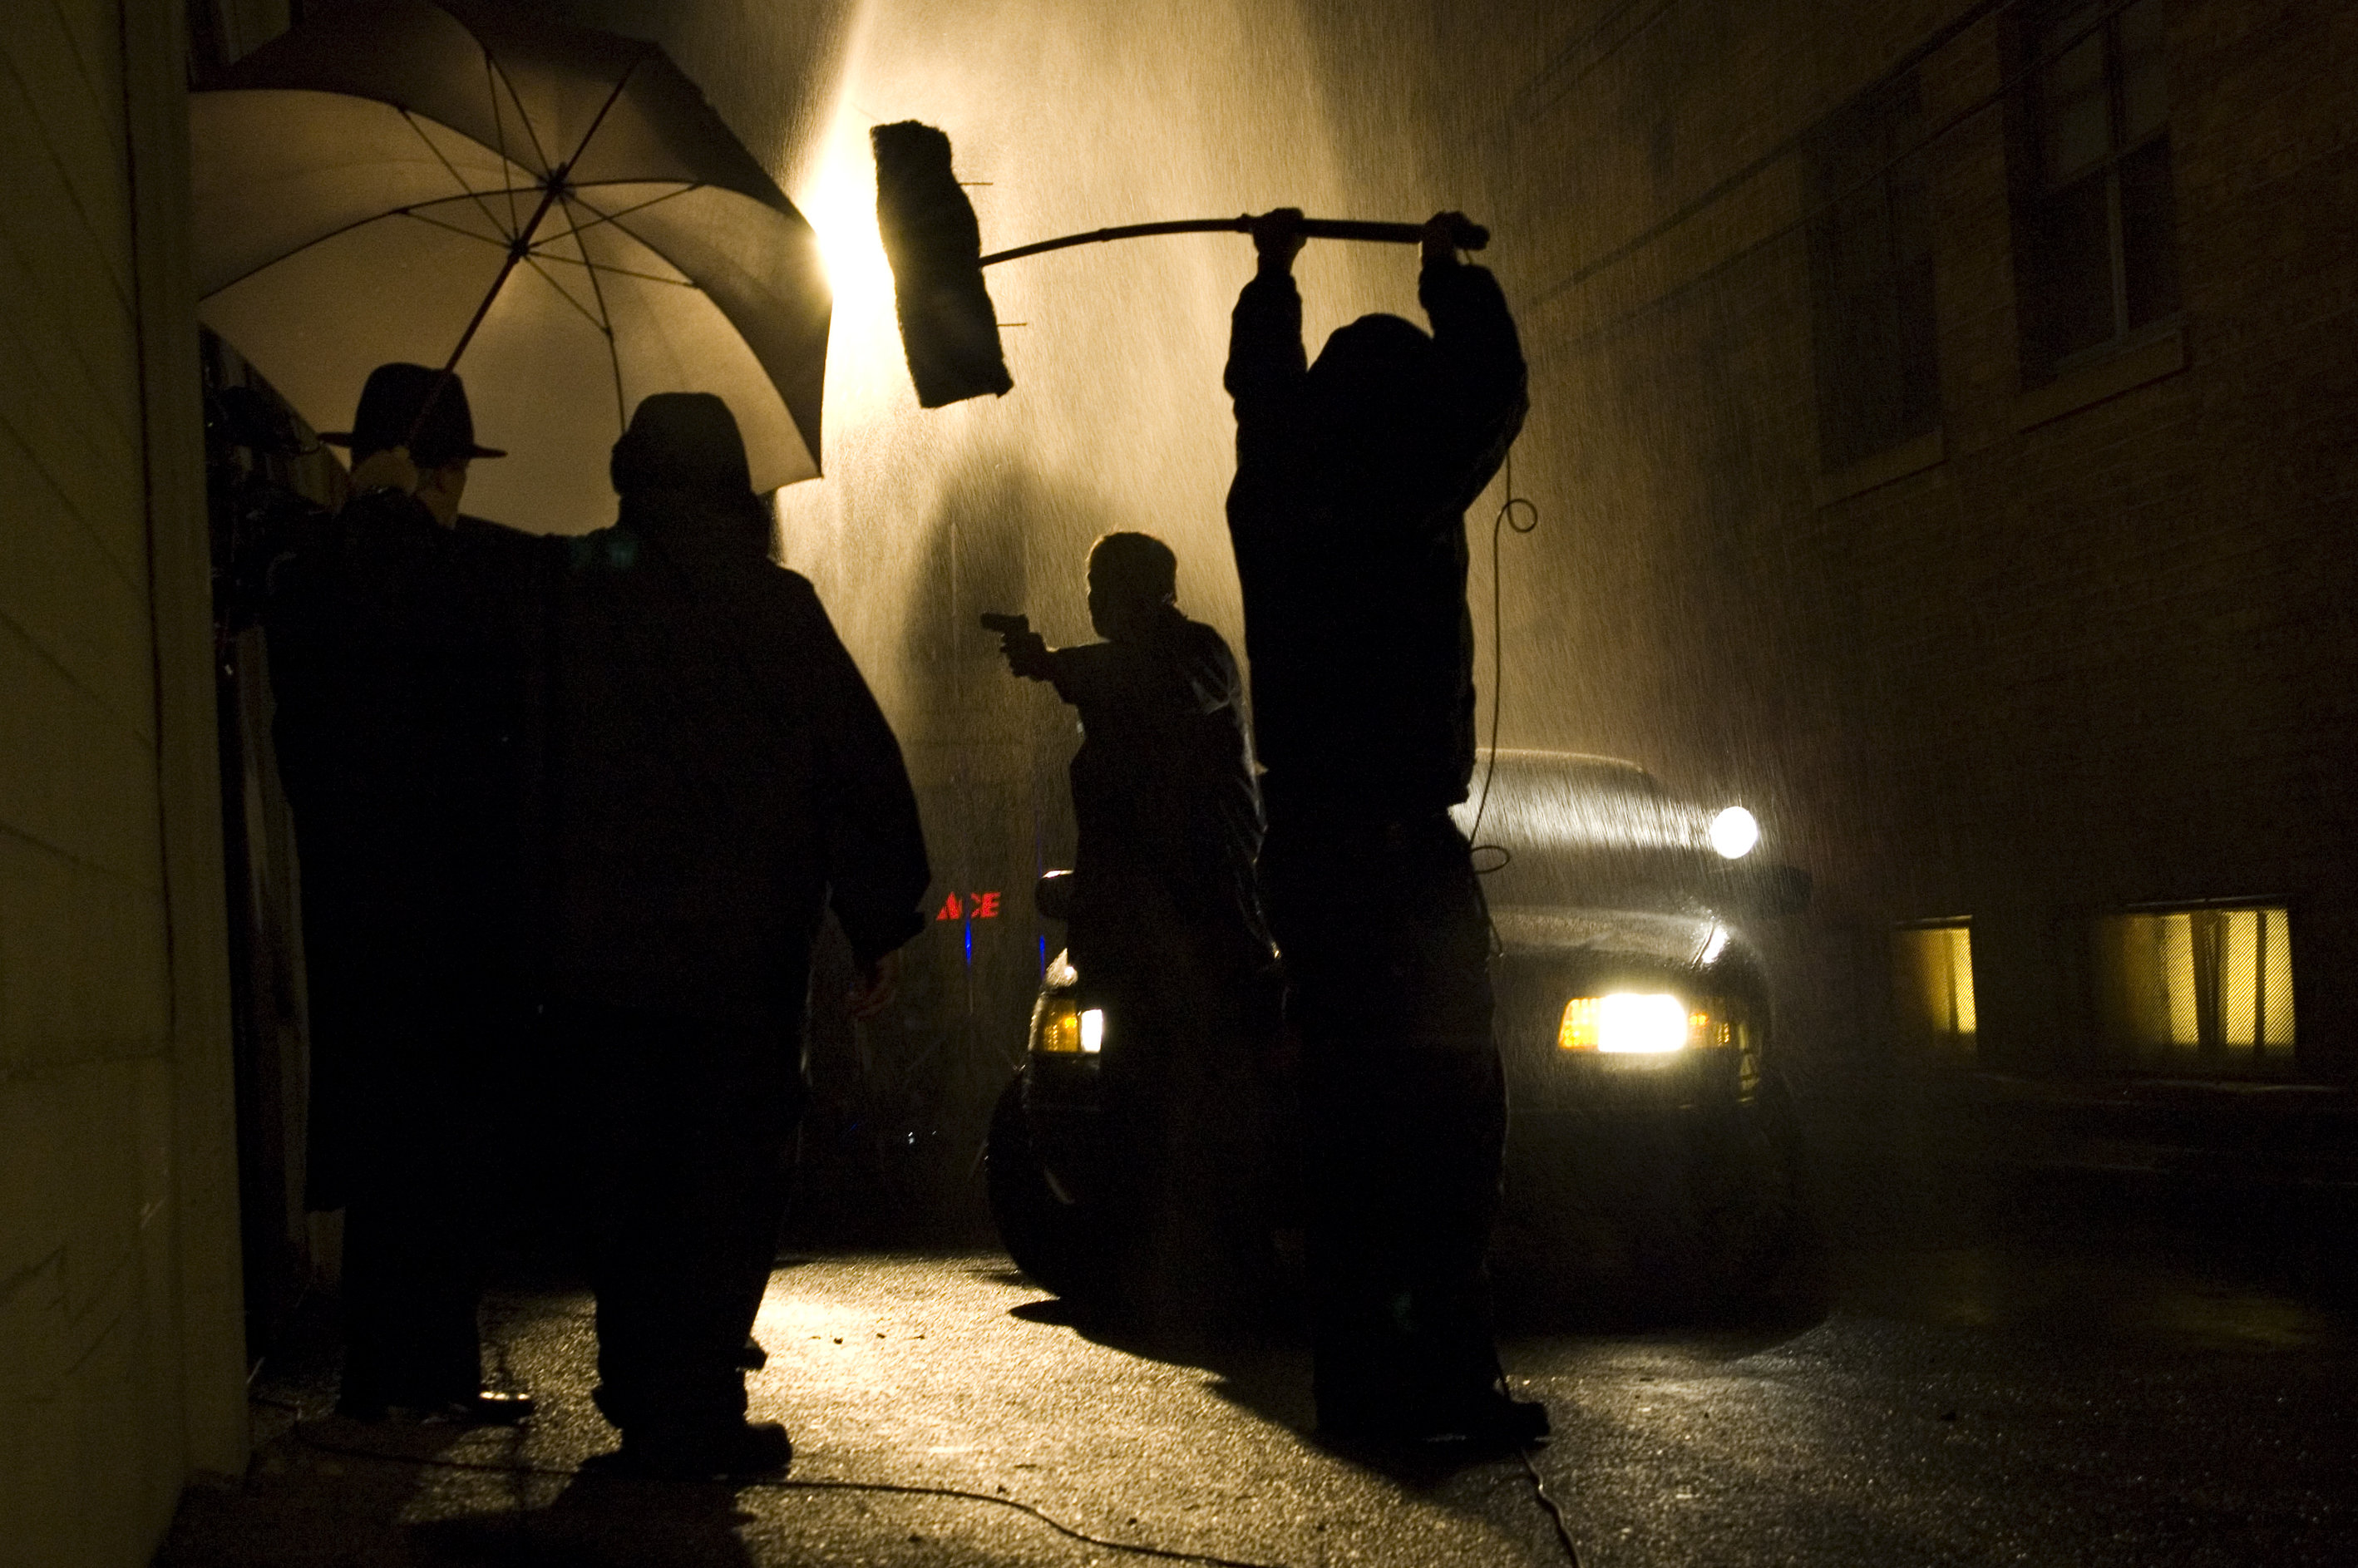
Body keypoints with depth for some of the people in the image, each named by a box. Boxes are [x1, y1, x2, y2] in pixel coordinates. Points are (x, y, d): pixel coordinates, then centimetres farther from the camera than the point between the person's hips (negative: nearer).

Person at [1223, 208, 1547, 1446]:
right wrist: (1447, 273, 26)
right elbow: (1495, 389, 10)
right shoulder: (1412, 501, -7)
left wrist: (1273, 275, 46)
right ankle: (1448, 1371, -10)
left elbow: (1262, 391, 29)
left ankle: (1359, 1373, 12)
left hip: (1302, 844, 7)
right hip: (1402, 839, -7)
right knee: (1447, 1110, -5)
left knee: (1349, 1111, 9)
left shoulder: (1273, 501, 8)